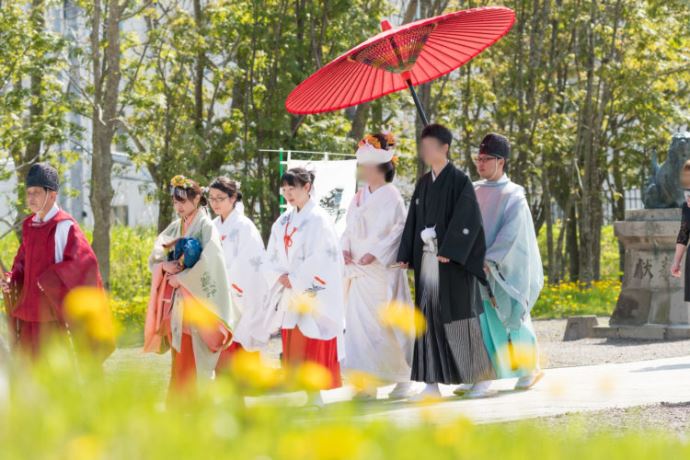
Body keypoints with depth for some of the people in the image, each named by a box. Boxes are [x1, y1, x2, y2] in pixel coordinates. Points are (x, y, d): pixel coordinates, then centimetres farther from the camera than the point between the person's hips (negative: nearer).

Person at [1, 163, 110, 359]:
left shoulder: (64, 226, -11)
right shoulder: (29, 226, 11)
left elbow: (85, 261, -18)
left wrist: (50, 280, -20)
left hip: (51, 310, -7)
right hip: (28, 310, 7)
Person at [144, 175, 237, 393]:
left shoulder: (206, 226, -6)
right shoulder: (175, 227, 14)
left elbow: (210, 262, -17)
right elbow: (155, 255, 11)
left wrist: (182, 278, -12)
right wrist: (165, 265, -11)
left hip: (194, 302, -7)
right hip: (175, 301, 7)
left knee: (187, 362, -9)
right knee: (179, 361, 8)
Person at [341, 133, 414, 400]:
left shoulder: (391, 197, -7)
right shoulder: (359, 198, 14)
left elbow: (399, 229, -13)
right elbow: (349, 229, 17)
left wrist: (375, 253, -19)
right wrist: (346, 249, -1)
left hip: (382, 271, -7)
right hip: (357, 271, 7)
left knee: (385, 326, -5)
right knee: (358, 324, 2)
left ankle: (402, 380, 6)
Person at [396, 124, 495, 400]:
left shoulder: (459, 181, -6)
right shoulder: (423, 184, 14)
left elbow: (467, 219, -15)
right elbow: (413, 221, 15)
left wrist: (449, 251, -24)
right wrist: (405, 255, 5)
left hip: (453, 261, -6)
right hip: (427, 260, 6)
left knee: (459, 318, -3)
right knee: (429, 319, 2)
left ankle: (482, 377, 9)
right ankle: (432, 383, 3)